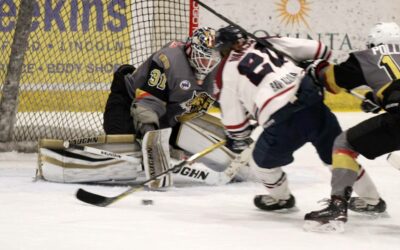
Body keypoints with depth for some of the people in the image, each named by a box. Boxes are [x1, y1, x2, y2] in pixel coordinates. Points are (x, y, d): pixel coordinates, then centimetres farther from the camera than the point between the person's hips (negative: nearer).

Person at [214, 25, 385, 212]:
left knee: (262, 162, 24)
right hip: (313, 98, 4)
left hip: (283, 122, -4)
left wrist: (239, 140, 30)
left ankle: (281, 199, 47)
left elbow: (233, 117, 12)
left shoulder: (226, 71, 9)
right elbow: (316, 50, 17)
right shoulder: (269, 43, 17)